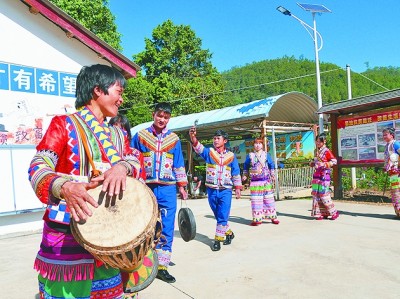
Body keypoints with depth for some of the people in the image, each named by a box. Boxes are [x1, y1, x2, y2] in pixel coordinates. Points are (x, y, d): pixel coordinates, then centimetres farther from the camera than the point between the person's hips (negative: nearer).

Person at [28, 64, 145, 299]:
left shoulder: (116, 134, 15)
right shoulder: (64, 124, -3)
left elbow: (134, 160, 1)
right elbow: (38, 168, -12)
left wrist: (121, 166, -23)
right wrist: (65, 187, -33)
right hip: (67, 232, -5)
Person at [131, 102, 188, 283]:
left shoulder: (174, 139, 8)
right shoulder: (140, 136, 3)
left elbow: (179, 164, 11)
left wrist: (181, 186, 7)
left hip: (167, 189, 1)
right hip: (144, 188, -1)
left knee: (166, 229, 4)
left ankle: (162, 267, 16)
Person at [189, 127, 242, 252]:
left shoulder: (231, 155, 3)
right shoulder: (209, 152, 2)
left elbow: (236, 173, 9)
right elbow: (198, 147, -19)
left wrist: (237, 188, 7)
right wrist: (193, 137, -37)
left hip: (225, 191, -2)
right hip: (211, 190, 2)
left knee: (222, 217, -5)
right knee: (218, 216, 14)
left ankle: (218, 239, 7)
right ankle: (229, 233, 34)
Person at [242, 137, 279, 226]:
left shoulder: (266, 155, 5)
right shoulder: (250, 156, 3)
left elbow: (271, 165, 14)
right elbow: (246, 166, 15)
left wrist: (272, 175, 12)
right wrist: (245, 175, 12)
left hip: (266, 181, 0)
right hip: (254, 182, 0)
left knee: (269, 199, 6)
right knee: (256, 200, 1)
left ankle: (273, 216, 16)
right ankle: (257, 219, 8)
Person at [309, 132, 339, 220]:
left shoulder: (327, 151, -7)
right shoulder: (318, 151, 15)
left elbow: (334, 161, -13)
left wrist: (324, 164, -22)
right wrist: (313, 164, 7)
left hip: (324, 175, -8)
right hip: (317, 175, 8)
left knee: (324, 195, -7)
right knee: (316, 195, 6)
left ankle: (334, 212, 9)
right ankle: (321, 213, 14)